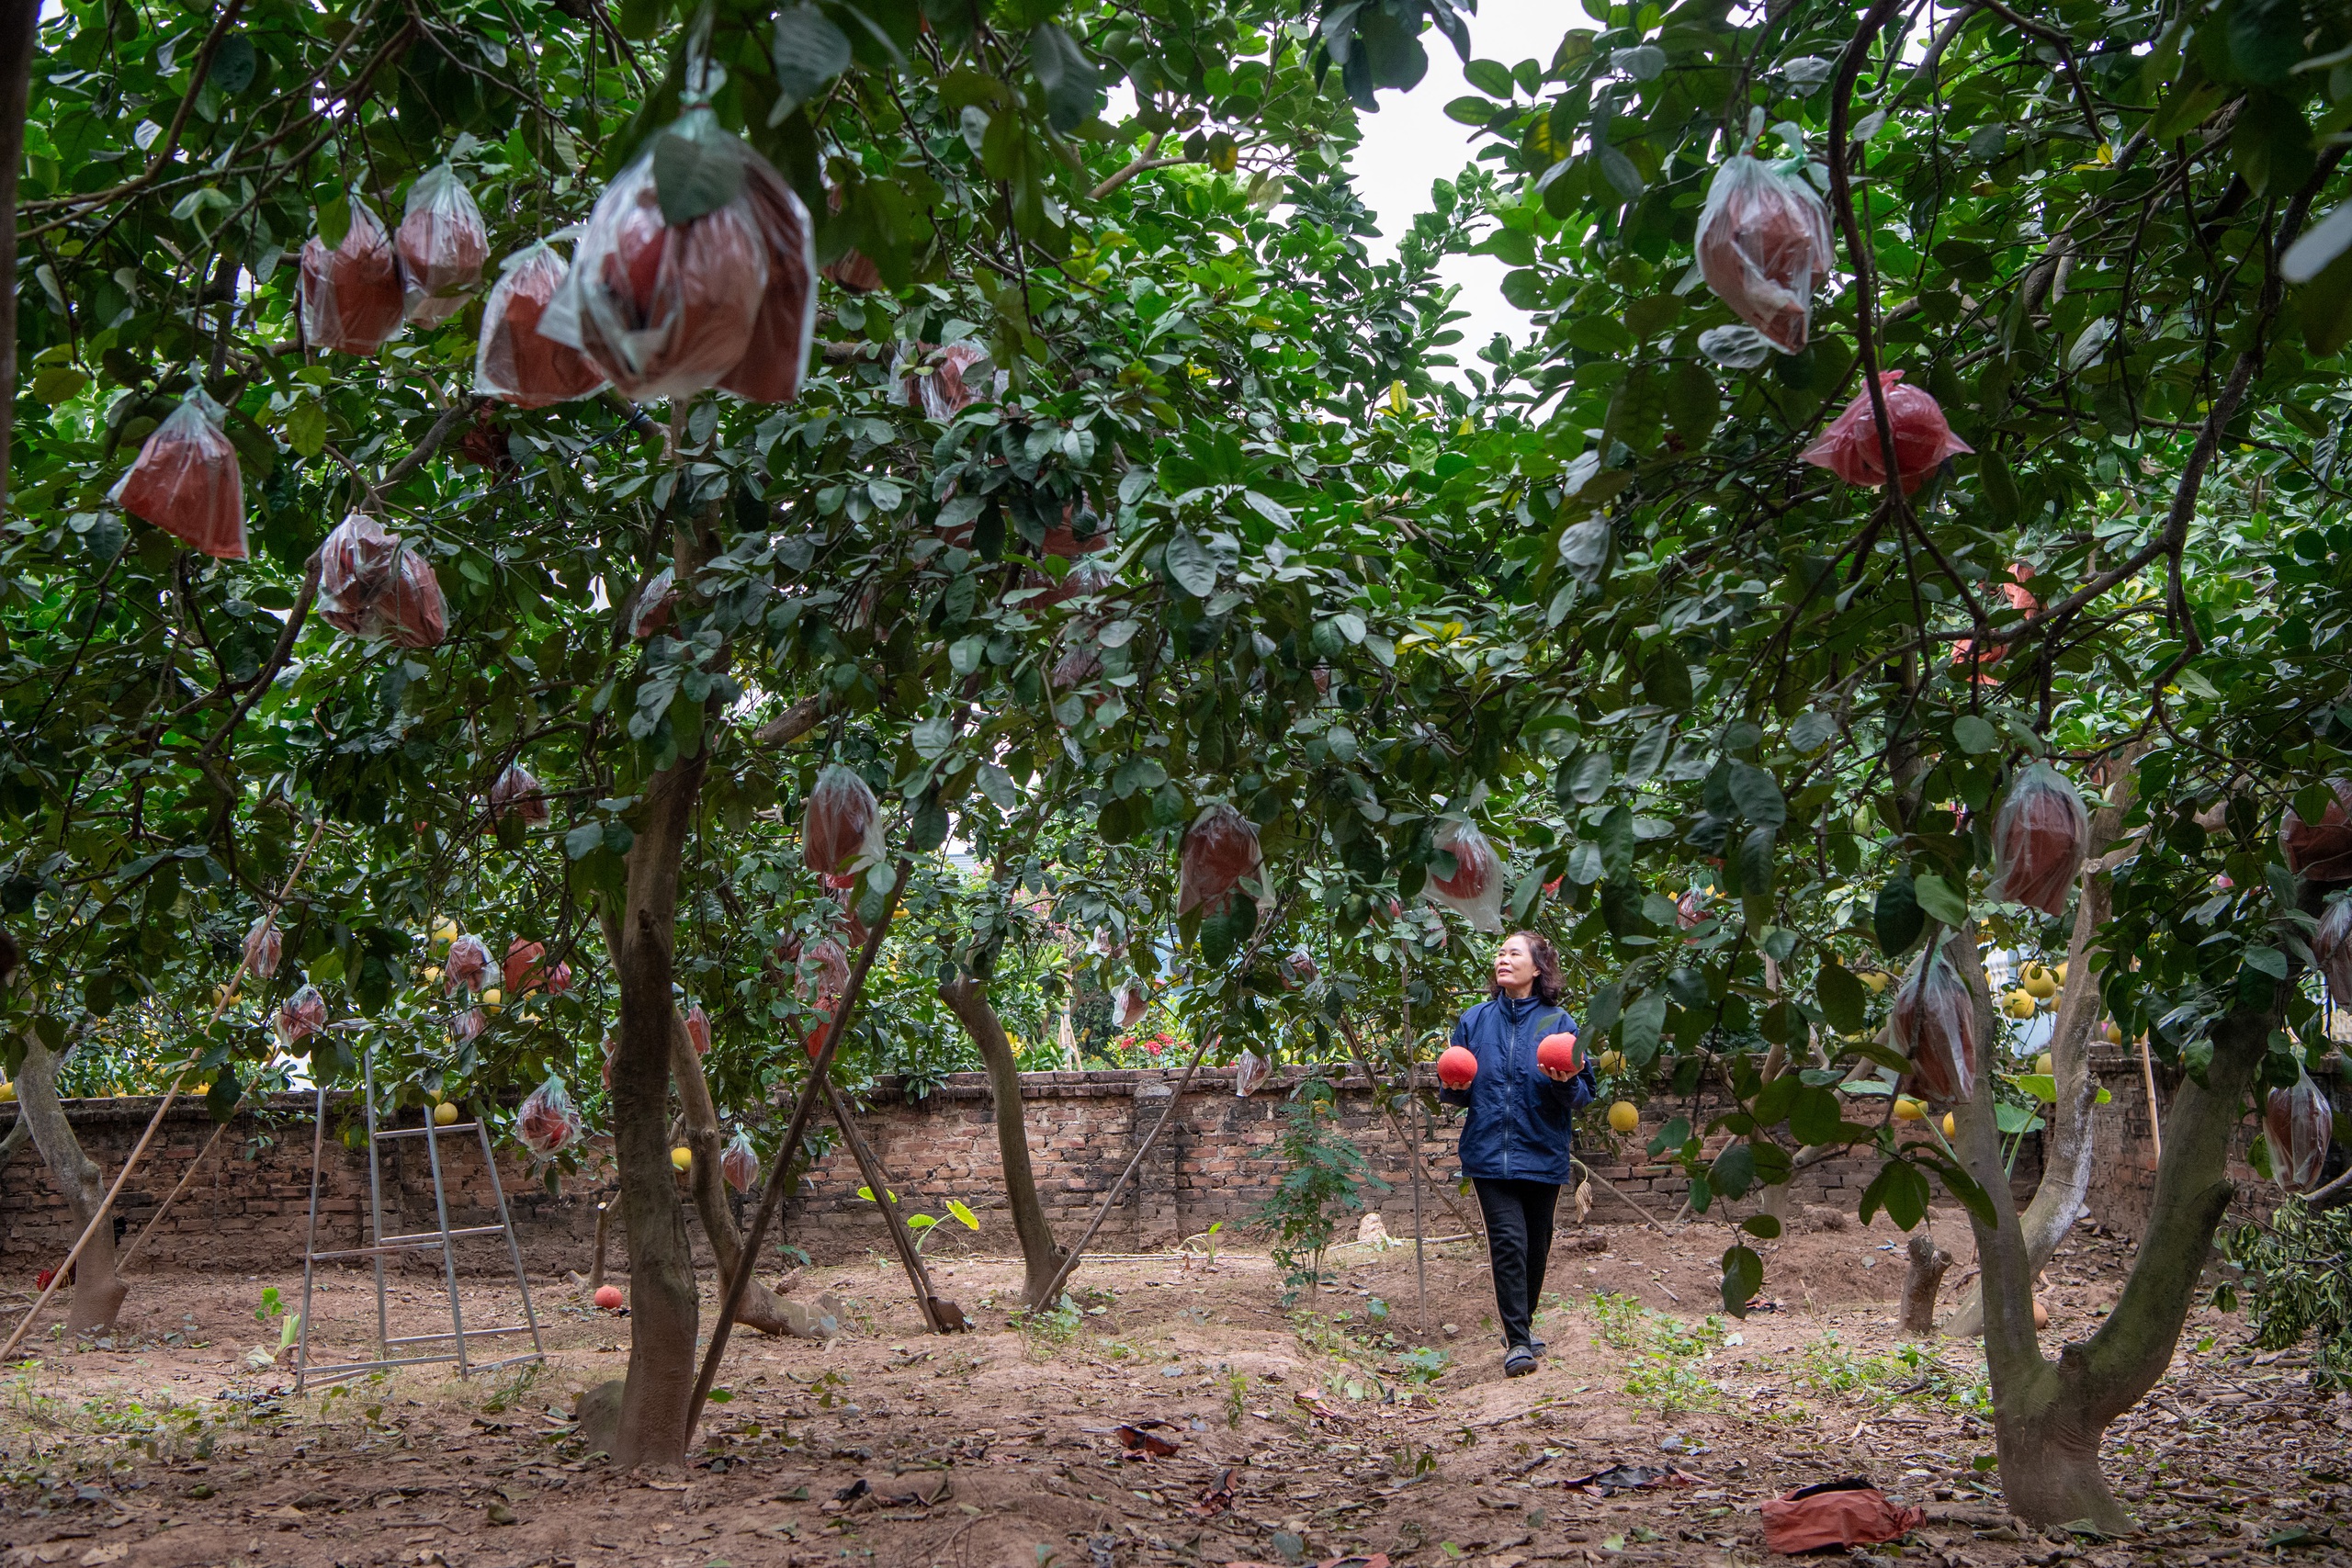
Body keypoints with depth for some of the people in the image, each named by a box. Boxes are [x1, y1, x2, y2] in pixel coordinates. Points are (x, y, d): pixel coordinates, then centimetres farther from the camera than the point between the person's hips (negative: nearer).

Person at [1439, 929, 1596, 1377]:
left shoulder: (1558, 1023, 0)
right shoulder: (1474, 1020, 6)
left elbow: (1584, 1096, 1)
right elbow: (1457, 1092, 15)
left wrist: (1565, 1083, -20)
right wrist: (1455, 1085, -8)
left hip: (1543, 1154, 0)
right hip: (1490, 1153, 0)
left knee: (1536, 1244, 11)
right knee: (1508, 1241, -12)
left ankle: (1523, 1325, 31)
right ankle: (1517, 1341, -9)